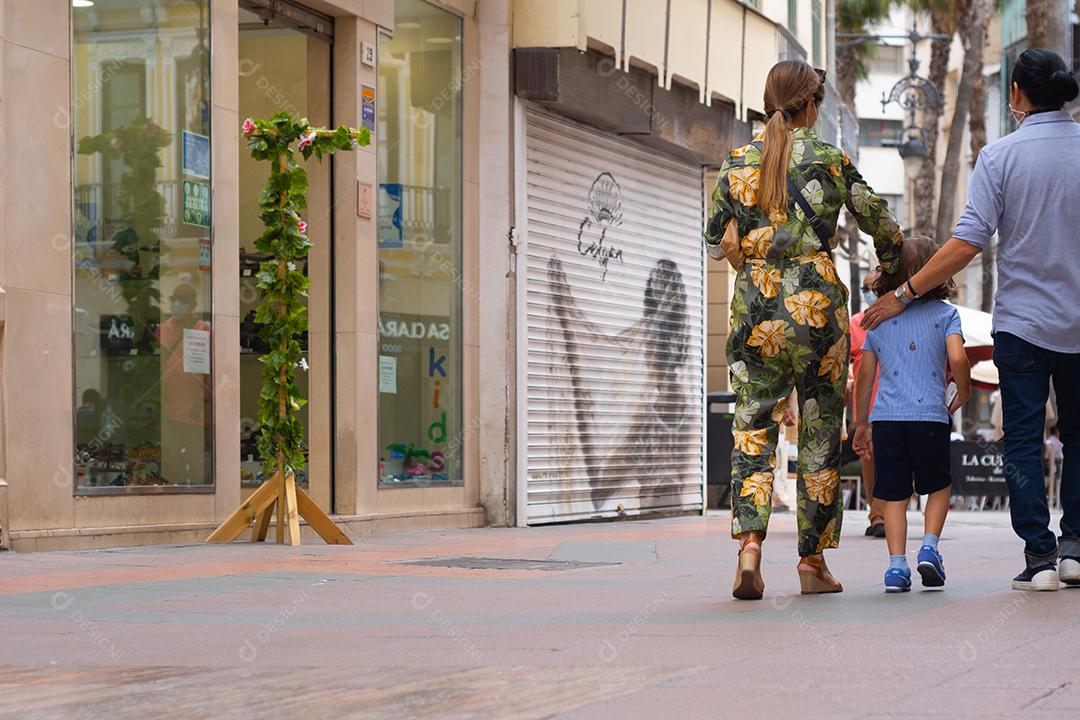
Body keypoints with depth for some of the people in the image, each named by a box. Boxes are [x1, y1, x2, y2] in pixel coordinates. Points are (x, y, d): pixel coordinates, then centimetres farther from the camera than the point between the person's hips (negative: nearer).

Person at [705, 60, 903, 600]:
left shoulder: (737, 163, 4)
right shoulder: (832, 162, -1)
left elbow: (715, 243, 8)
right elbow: (886, 231, 6)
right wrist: (889, 274, 26)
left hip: (755, 307, 2)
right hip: (818, 307, -2)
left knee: (752, 429, 4)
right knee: (820, 434, 7)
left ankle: (750, 543, -17)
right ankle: (813, 563, 11)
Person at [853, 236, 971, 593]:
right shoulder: (944, 313, 3)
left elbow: (866, 375, 11)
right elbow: (957, 358, -11)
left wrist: (861, 424, 18)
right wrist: (962, 397, 7)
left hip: (886, 417, 2)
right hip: (930, 415, -2)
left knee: (894, 495, 6)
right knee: (938, 486, 17)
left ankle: (897, 564, -3)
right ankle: (929, 547, 0)